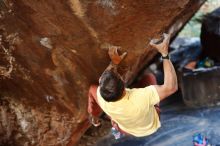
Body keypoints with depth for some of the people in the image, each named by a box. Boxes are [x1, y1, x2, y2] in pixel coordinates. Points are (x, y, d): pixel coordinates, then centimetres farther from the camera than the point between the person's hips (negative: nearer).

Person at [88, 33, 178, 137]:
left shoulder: (103, 99, -38)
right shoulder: (140, 99, -50)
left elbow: (103, 82, -14)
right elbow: (171, 87, -43)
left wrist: (114, 63, -12)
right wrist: (165, 53, -44)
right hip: (150, 127, -1)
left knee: (92, 89, 11)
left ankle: (94, 118, 41)